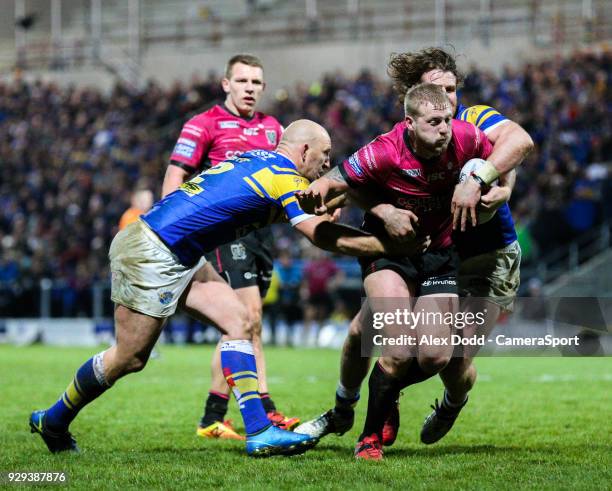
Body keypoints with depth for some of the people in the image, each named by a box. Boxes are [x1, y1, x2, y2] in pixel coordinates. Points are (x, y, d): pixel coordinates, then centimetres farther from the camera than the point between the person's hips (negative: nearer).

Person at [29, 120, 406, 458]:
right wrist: (389, 245, -11)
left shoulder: (255, 158, 13)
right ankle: (54, 420, 20)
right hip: (151, 254, -10)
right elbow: (324, 237, -17)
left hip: (176, 257, 10)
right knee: (130, 359, 0)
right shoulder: (285, 176, -12)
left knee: (239, 321, 2)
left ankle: (259, 431, -2)